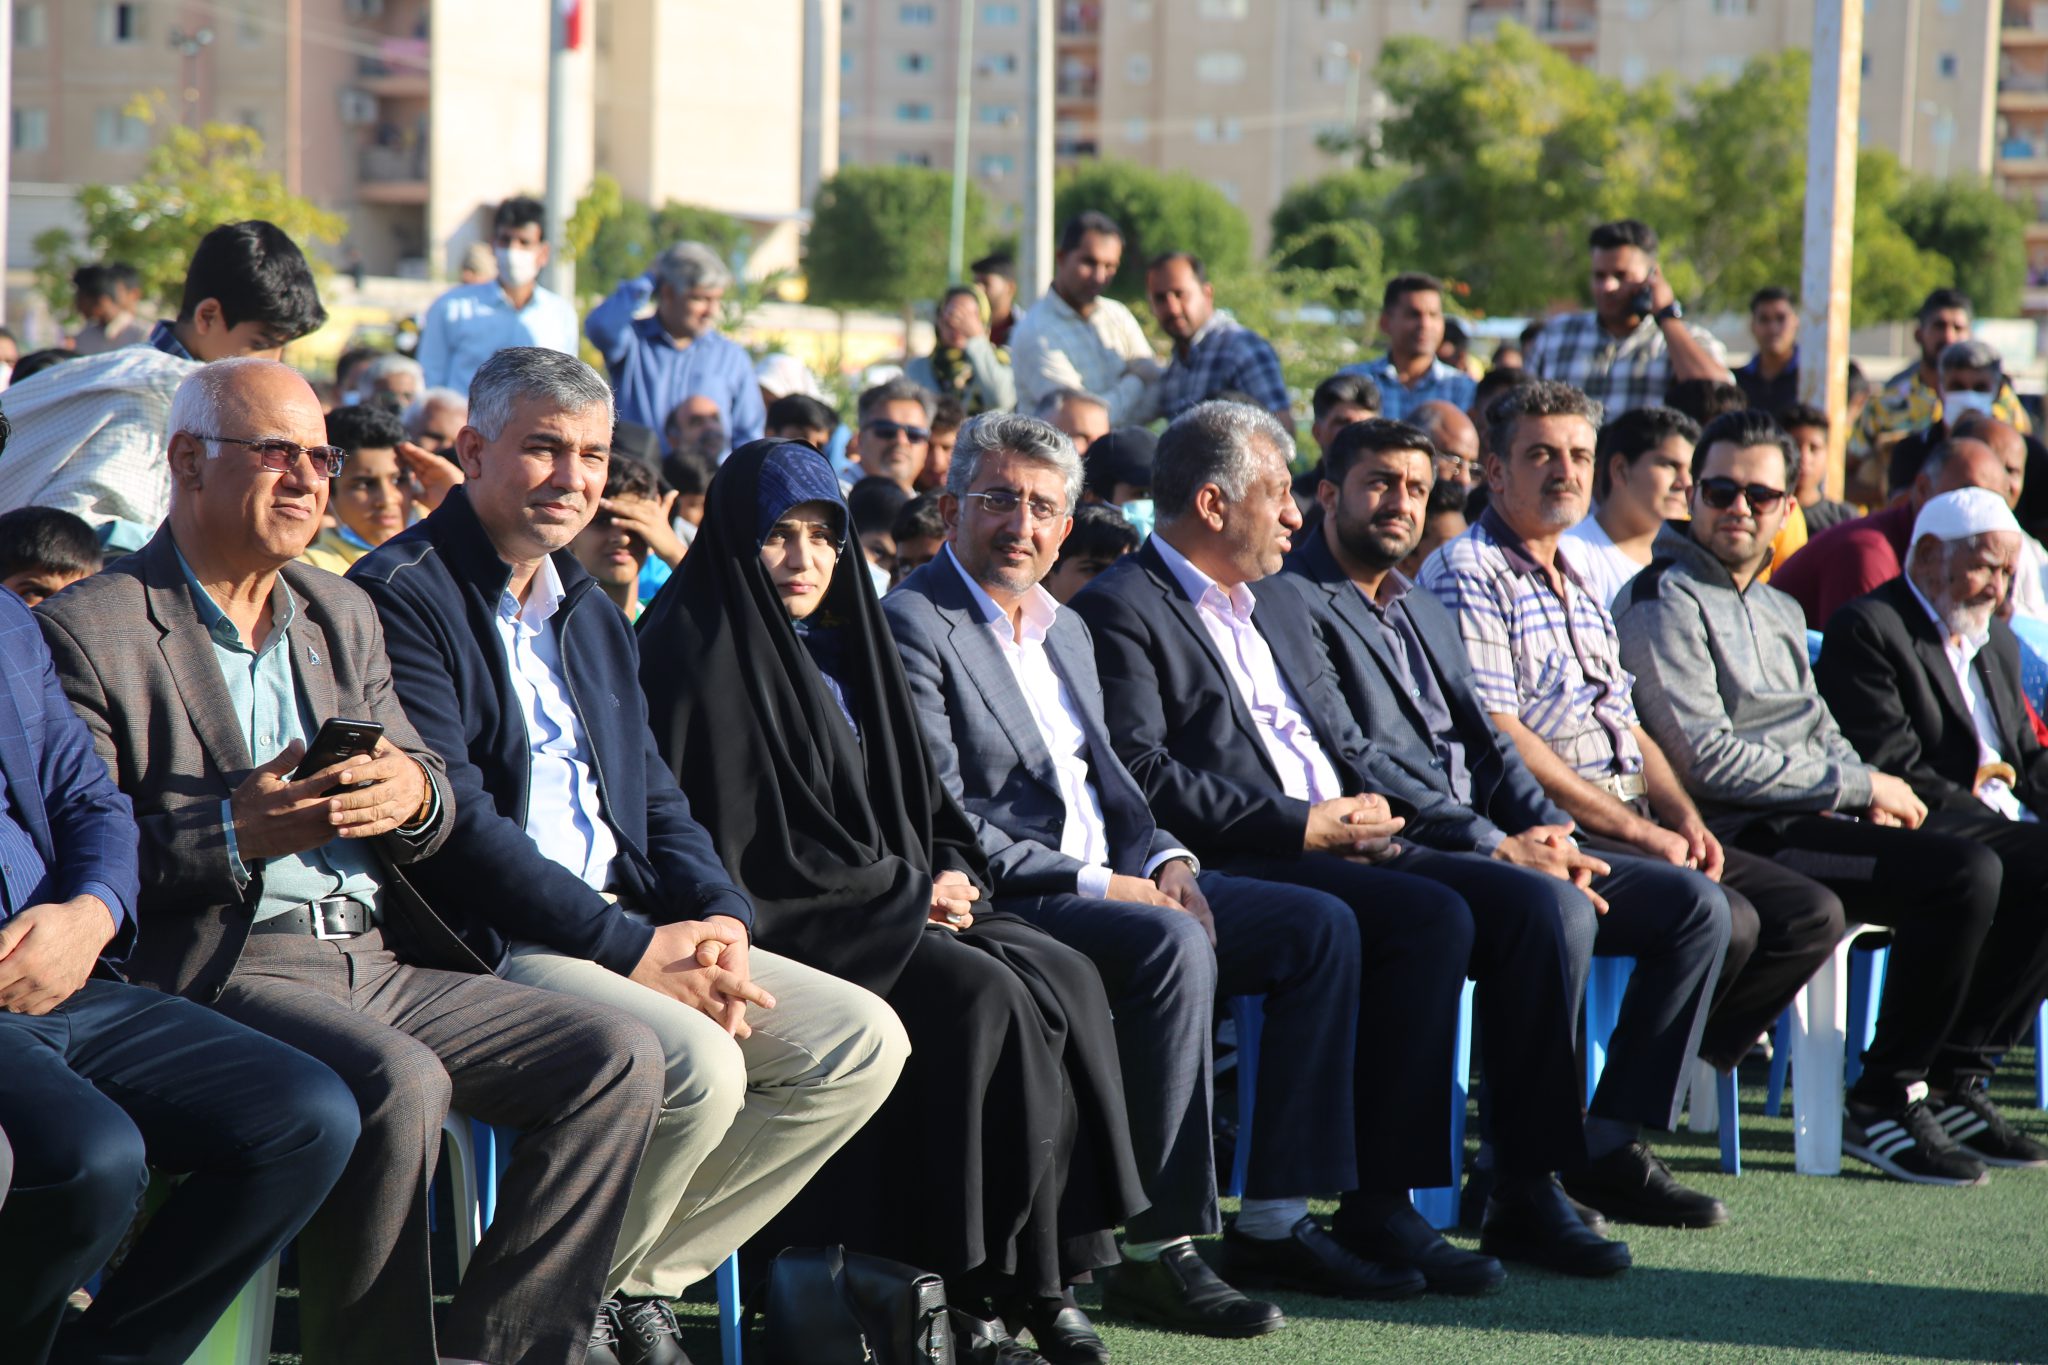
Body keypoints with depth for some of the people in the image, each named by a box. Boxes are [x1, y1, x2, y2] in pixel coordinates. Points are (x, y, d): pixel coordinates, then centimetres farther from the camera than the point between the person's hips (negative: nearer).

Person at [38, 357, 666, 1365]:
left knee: (618, 1062, -10)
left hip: (380, 965, 7)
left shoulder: (341, 614, 22)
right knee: (401, 1084, -35)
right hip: (217, 968, -7)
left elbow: (430, 805, 21)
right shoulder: (91, 630, -1)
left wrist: (414, 793, -4)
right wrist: (237, 835, -20)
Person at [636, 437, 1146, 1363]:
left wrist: (952, 871, -1)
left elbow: (913, 796, 22)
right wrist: (912, 888, -11)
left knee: (1063, 979, -15)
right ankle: (980, 1282, -20)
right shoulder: (701, 653, -7)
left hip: (883, 906, 8)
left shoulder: (840, 645, 19)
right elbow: (745, 835, -15)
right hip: (775, 919, -8)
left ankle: (1047, 1267, -18)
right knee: (983, 998, -28)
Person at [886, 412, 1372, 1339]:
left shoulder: (1065, 629, 21)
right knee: (1173, 945, -34)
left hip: (1108, 882, 9)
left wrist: (1164, 861, 0)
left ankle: (1280, 1216, -6)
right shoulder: (910, 625, -8)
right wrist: (1095, 884, -18)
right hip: (1003, 903, -9)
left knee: (1318, 927, -4)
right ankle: (1156, 1253, -30)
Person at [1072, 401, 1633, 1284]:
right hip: (1242, 865, -8)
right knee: (1432, 917, -31)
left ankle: (1528, 1193, -8)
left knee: (1551, 909, -10)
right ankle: (1378, 1206, -26)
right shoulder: (1120, 612, -4)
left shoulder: (1279, 602, 25)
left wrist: (1373, 804, 2)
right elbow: (1142, 776, -15)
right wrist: (1301, 826, -16)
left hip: (1347, 843, 9)